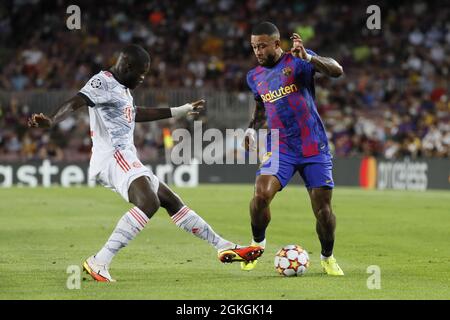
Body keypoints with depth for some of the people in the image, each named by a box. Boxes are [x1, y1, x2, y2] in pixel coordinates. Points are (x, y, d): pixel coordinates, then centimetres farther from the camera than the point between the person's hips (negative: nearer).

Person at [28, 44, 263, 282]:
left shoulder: (121, 88, 23)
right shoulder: (103, 82, -8)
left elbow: (136, 113, 41)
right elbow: (75, 103, -24)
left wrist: (182, 110, 50)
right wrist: (50, 121, -44)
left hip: (126, 159, 11)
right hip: (113, 156, -11)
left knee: (172, 201, 17)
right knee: (149, 203, -31)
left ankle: (224, 248, 27)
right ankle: (99, 262, -35)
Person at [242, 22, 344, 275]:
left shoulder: (297, 61, -7)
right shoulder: (255, 77, 10)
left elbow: (336, 71, -22)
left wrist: (308, 58, -38)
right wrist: (252, 128, 9)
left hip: (314, 147, -3)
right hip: (280, 147, 3)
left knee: (323, 208, -5)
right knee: (261, 193, -20)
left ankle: (328, 257, 20)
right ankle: (257, 242, 6)